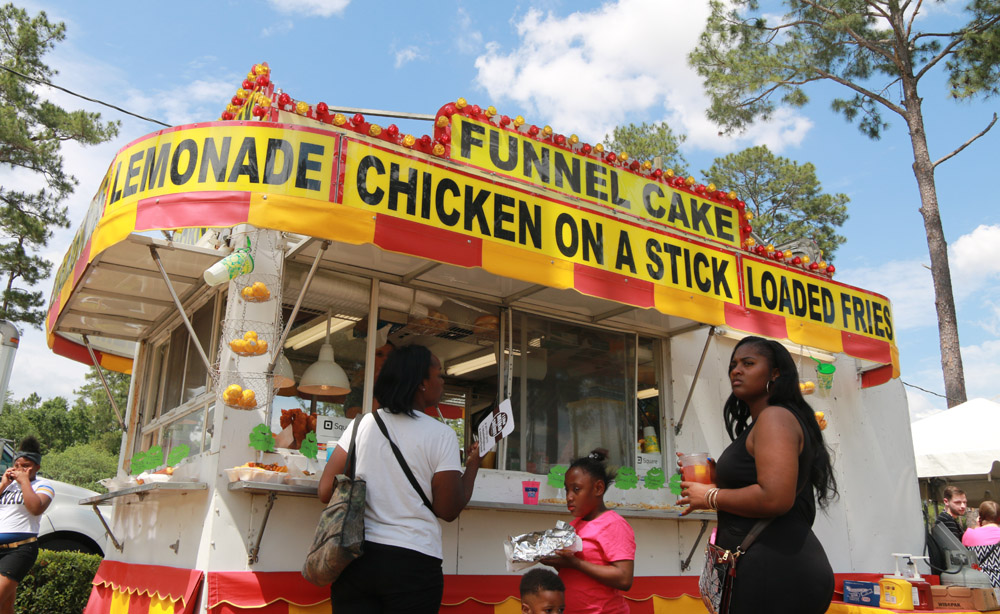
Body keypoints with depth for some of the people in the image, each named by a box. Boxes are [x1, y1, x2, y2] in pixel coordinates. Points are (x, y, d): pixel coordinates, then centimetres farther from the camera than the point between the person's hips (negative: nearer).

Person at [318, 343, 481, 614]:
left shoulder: (361, 424, 2)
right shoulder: (441, 435, -8)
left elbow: (326, 492, 2)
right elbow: (448, 510, -6)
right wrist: (473, 463, 8)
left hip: (355, 559, 3)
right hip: (413, 563, -3)